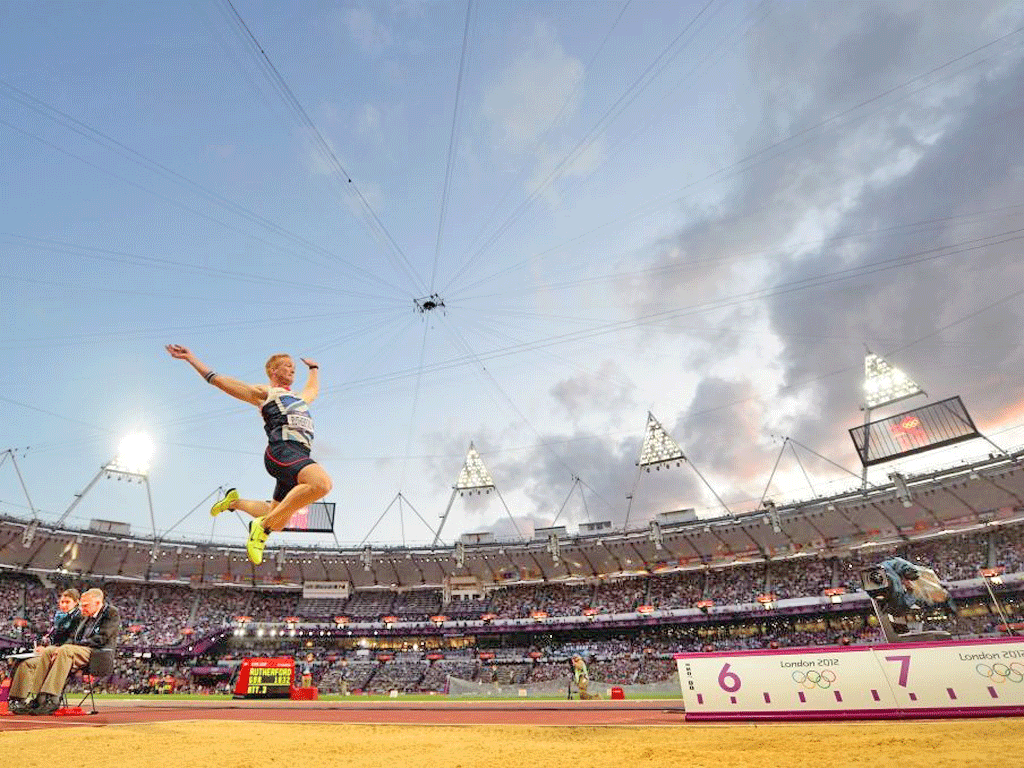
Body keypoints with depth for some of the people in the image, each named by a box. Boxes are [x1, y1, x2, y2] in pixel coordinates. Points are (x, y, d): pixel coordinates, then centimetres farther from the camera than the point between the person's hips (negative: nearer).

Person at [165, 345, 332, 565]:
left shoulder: (298, 398, 36)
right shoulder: (263, 393, 18)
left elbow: (313, 389, 59)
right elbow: (219, 379, 18)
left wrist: (314, 368, 71)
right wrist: (190, 357, 18)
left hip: (300, 456, 7)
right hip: (282, 450, -7)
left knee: (278, 523, 9)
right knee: (322, 484, -34)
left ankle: (235, 501, 33)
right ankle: (263, 526, -21)